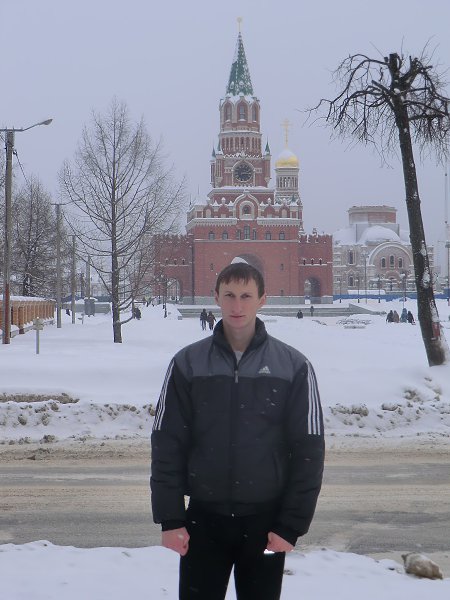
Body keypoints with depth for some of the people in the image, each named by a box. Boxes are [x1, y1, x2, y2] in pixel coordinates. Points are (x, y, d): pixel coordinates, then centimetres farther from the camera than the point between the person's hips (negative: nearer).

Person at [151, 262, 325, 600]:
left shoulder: (293, 366, -3)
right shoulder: (188, 363, 0)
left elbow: (308, 449, -3)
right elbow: (167, 444, -1)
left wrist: (293, 524, -7)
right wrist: (169, 518, -5)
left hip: (265, 521, 0)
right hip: (204, 518, 1)